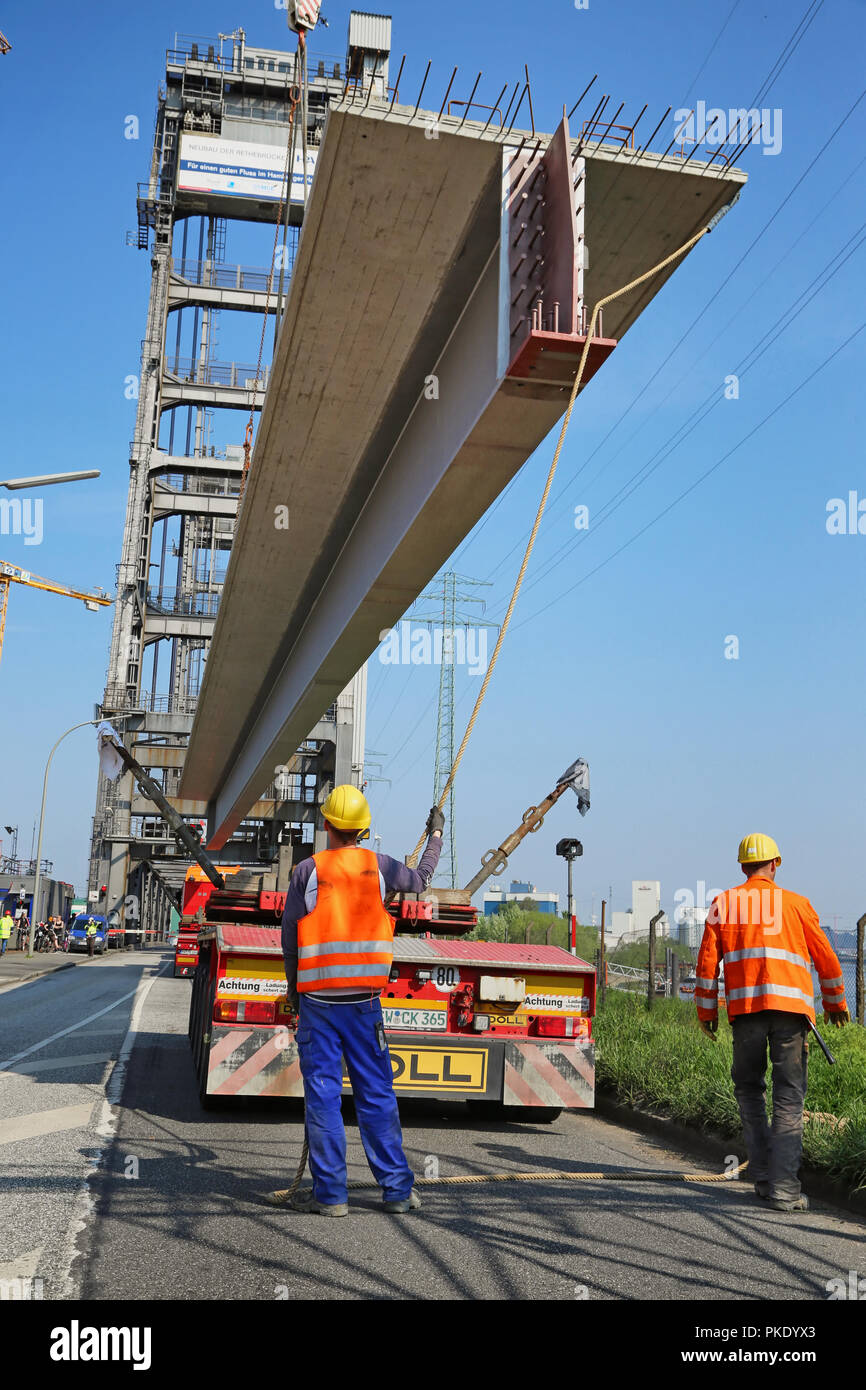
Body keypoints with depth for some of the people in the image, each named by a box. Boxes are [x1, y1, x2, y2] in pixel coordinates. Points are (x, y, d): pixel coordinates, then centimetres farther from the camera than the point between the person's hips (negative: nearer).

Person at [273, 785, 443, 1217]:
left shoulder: (308, 871, -5)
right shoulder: (379, 866, 1)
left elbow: (289, 937, 0)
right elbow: (420, 880, 21)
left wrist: (293, 988, 15)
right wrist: (436, 836, 37)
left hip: (317, 1001, -2)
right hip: (365, 1002, 2)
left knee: (323, 1096, 4)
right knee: (376, 1095, 9)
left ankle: (330, 1193, 8)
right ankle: (397, 1189, 15)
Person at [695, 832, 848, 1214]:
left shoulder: (723, 903, 11)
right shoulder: (795, 903, 10)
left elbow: (708, 959, 6)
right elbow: (825, 957, 15)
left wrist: (706, 1010, 13)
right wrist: (835, 1002, 28)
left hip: (745, 1009, 1)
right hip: (790, 1008, -1)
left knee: (749, 1089, 15)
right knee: (788, 1097, 0)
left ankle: (764, 1178, 13)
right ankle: (784, 1189, -6)